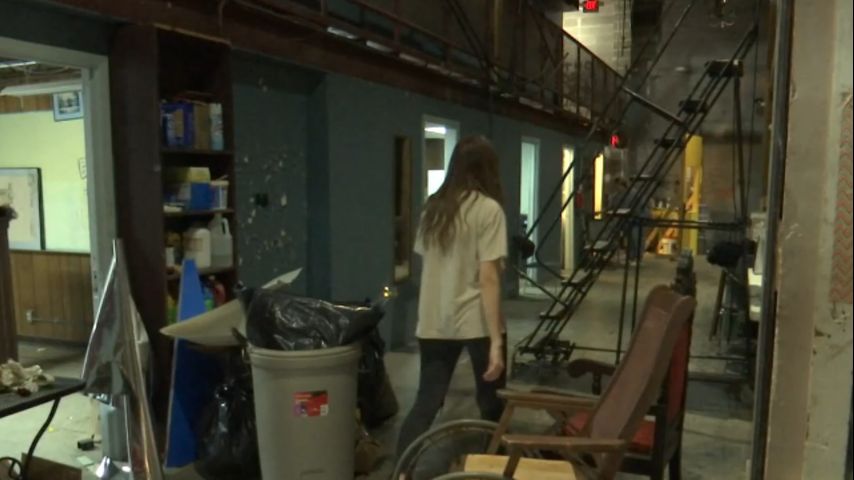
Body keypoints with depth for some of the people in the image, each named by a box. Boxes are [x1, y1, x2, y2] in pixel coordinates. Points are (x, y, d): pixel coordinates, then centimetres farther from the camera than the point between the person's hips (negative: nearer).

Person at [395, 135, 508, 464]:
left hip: (433, 323, 5)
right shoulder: (488, 209, -9)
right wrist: (496, 340, -14)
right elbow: (488, 278, -15)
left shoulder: (433, 207, 9)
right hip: (475, 323, -5)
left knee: (426, 403, 9)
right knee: (491, 405, 14)